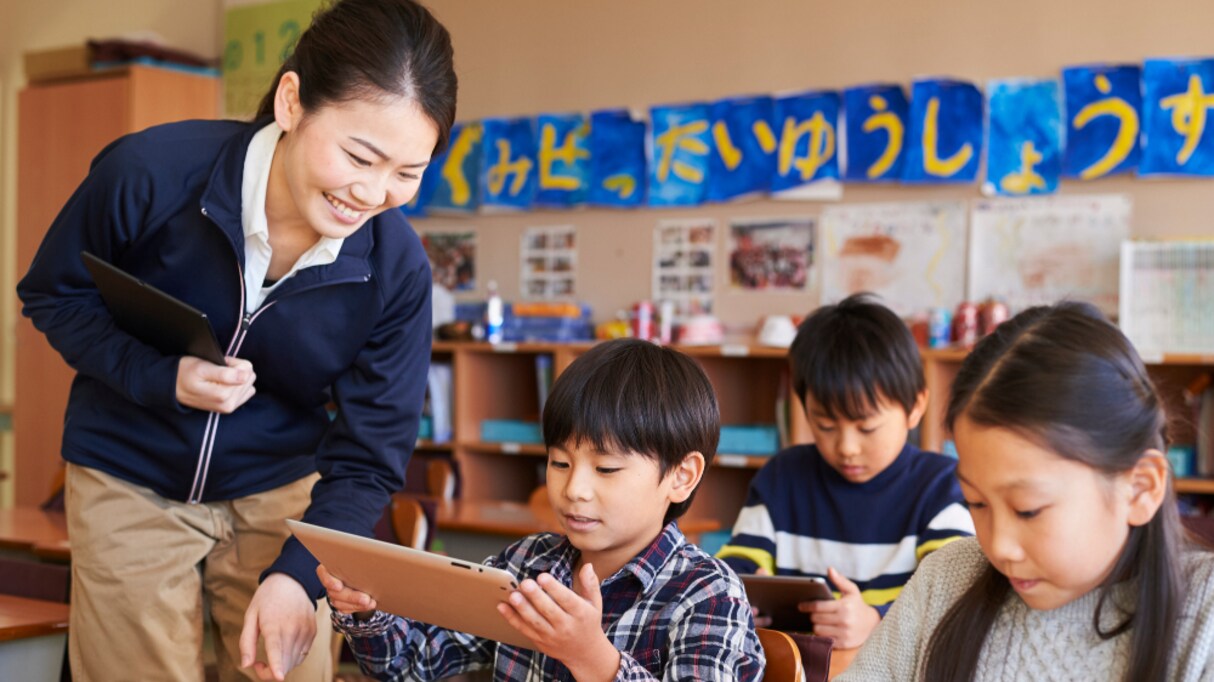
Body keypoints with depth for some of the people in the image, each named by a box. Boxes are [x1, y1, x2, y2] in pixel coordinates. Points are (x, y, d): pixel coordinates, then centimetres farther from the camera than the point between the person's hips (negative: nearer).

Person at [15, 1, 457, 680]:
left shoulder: (396, 266, -19)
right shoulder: (151, 172, -25)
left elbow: (368, 460, -12)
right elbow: (55, 295, -7)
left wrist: (297, 576, -27)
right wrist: (160, 377, -24)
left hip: (279, 493, 1)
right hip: (129, 483, -1)